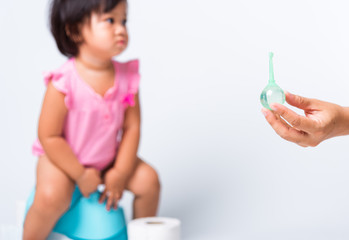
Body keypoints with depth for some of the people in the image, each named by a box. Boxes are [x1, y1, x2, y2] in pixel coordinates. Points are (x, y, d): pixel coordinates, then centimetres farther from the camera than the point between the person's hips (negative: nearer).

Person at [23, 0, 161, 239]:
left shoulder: (127, 76, -13)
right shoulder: (63, 83, -28)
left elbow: (131, 127, -7)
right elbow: (49, 136, -22)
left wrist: (120, 173, -11)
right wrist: (81, 175, -18)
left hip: (108, 158, 5)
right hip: (62, 158, -5)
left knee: (149, 181, -7)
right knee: (51, 197, -29)